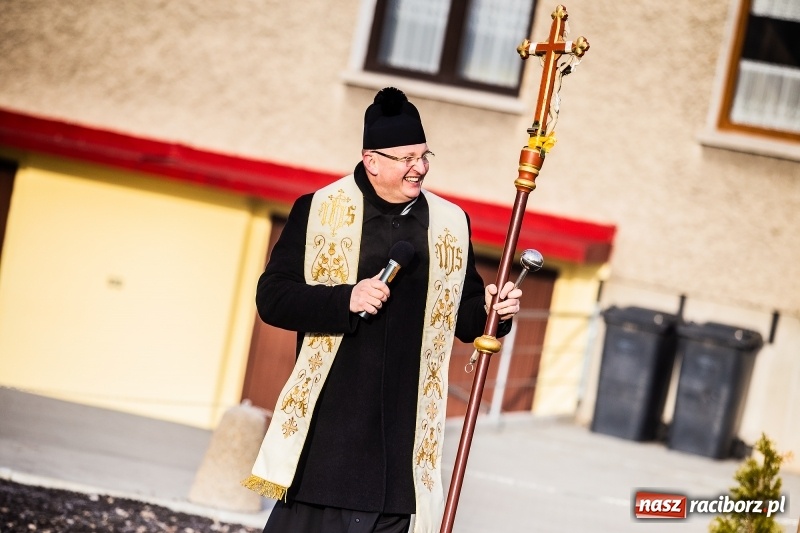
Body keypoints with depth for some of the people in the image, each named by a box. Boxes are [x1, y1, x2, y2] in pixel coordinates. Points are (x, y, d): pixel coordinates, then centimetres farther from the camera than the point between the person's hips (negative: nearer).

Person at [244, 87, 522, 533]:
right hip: (326, 419, -2)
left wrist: (489, 309, -7)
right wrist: (346, 300, -17)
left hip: (402, 429, 3)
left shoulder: (451, 223, 10)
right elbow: (272, 297, -4)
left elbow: (463, 315, 15)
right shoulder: (318, 210, 0)